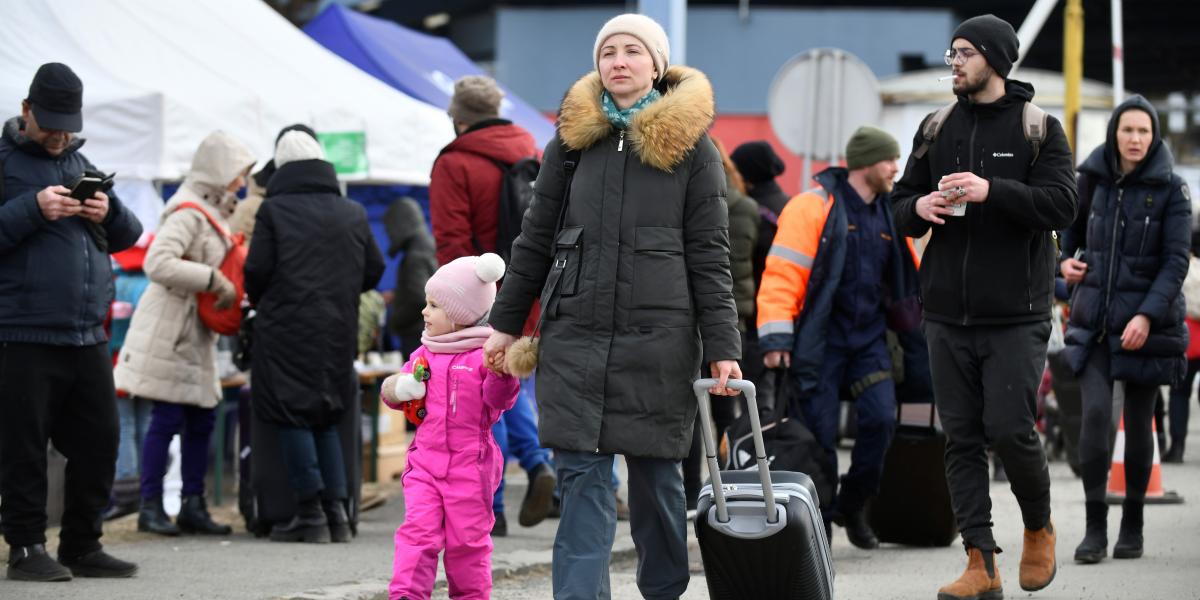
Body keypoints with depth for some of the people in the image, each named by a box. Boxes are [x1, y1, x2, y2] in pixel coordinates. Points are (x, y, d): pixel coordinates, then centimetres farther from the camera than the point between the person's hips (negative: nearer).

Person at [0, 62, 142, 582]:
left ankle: (82, 547, 17)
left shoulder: (80, 164, 19)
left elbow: (129, 236, 20)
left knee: (98, 442, 8)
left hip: (87, 338, 7)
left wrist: (109, 213, 0)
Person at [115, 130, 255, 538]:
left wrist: (233, 289, 5)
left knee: (201, 420, 9)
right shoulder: (188, 212, -15)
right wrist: (215, 281, -26)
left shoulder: (211, 212, 16)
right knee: (167, 418, -8)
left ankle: (192, 506, 14)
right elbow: (158, 264, -27)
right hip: (170, 325, -10)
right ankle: (151, 507, -3)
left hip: (195, 332, 10)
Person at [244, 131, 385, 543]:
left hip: (287, 328, -5)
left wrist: (259, 302, 12)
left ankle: (310, 513, -5)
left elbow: (257, 270, -9)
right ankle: (337, 509, 7)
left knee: (293, 418, 0)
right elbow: (373, 271, 9)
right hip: (338, 329, 5)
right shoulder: (353, 214, 8)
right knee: (327, 419, 15)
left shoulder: (274, 211, -5)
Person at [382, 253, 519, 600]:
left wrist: (502, 374, -34)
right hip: (425, 462, 4)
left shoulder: (485, 355, -8)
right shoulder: (425, 354, 10)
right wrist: (398, 388, -6)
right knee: (418, 532, -6)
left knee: (467, 539, 5)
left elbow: (499, 400, -16)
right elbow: (394, 389, 18)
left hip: (469, 465, -4)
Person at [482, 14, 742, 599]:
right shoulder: (572, 138, 11)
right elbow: (535, 238, 15)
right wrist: (506, 323, 13)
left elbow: (709, 256, 2)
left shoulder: (691, 145, 3)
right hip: (575, 332, 2)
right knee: (581, 474, -6)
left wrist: (722, 348, -4)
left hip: (658, 333, -2)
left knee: (654, 471, 5)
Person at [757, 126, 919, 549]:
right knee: (821, 432, -3)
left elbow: (909, 279, 24)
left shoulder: (889, 214, 13)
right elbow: (782, 274, -12)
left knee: (881, 419, -10)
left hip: (869, 338, 5)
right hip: (821, 339, -5)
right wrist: (776, 337, -18)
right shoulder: (814, 207, -8)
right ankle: (821, 518, 11)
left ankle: (852, 506, 10)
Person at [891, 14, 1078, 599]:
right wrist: (919, 207, -8)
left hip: (1015, 313, -4)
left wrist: (992, 190, -24)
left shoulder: (1038, 128, 0)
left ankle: (1038, 528, 19)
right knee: (962, 437, 2)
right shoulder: (936, 130, 12)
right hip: (948, 311, 4)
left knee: (1010, 430, -9)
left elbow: (1061, 204, -11)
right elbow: (900, 210, 16)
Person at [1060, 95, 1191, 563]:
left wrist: (1147, 315, -21)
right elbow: (1073, 224, 24)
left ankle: (1132, 525, 19)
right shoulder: (1094, 179, 4)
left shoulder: (1170, 189, -6)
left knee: (1138, 421, 6)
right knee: (1095, 413, -12)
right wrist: (1064, 258, 3)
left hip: (1146, 323, -2)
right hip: (1094, 319, 2)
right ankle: (1095, 528, -10)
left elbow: (1176, 260, -10)